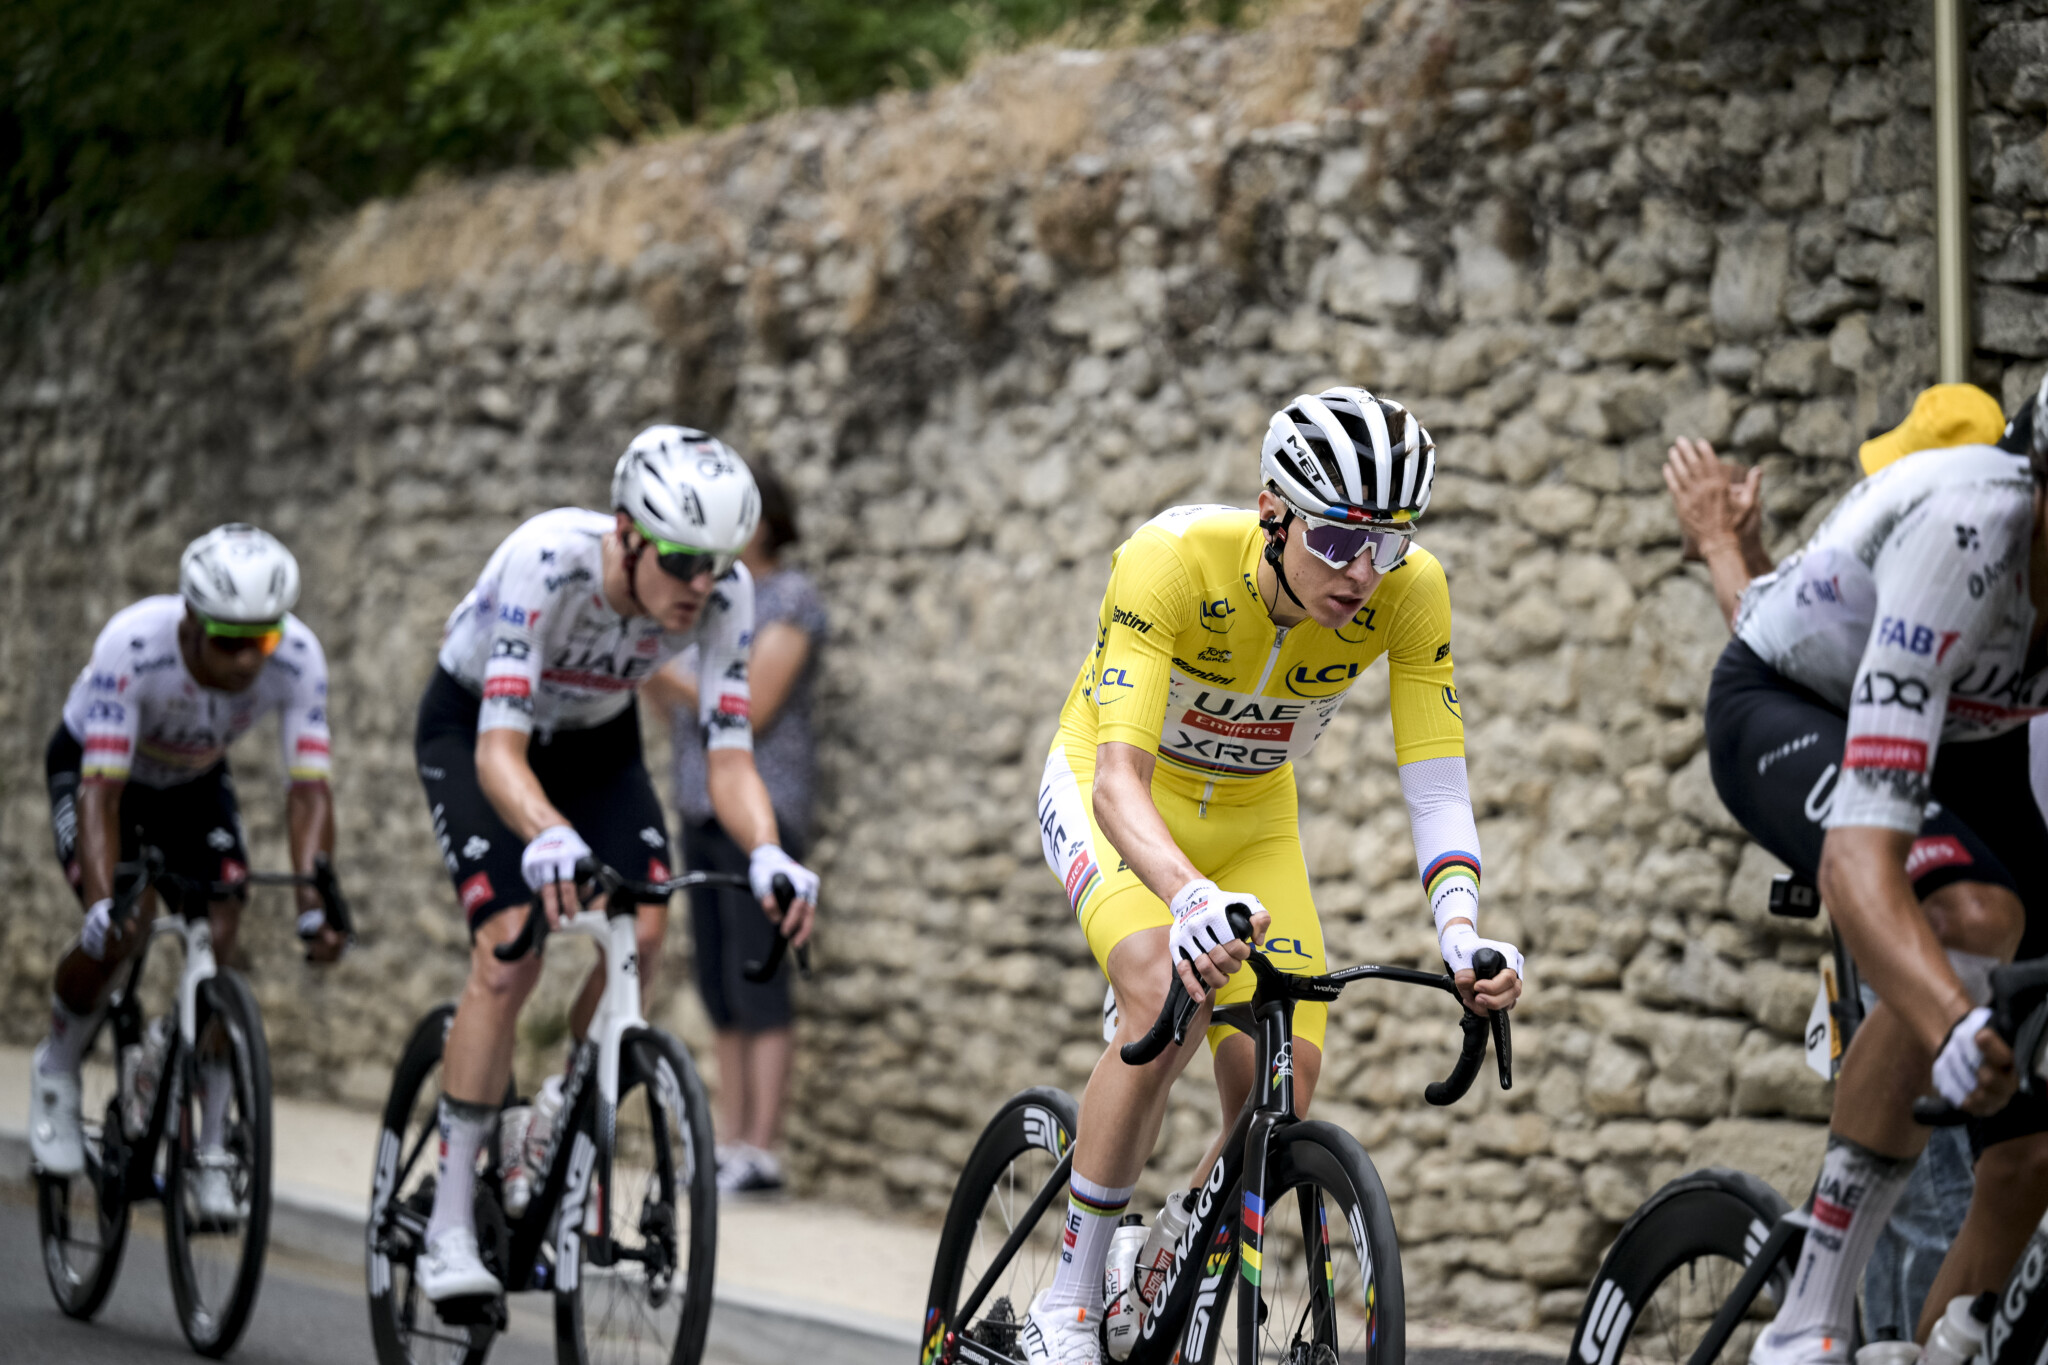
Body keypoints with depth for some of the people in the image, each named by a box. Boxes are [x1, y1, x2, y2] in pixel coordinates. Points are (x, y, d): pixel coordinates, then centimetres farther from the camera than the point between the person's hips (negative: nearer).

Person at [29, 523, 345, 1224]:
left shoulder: (297, 659, -31)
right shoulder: (132, 647, -40)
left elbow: (309, 788, -30)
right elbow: (102, 791, -41)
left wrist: (314, 901, -44)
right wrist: (103, 903, -54)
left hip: (194, 779, 3)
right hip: (92, 766, -3)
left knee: (221, 942, -14)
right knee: (120, 928, -24)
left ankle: (213, 1153, -3)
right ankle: (57, 1070, 5)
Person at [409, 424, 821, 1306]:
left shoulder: (724, 594, -26)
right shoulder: (547, 561, -38)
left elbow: (728, 753, -25)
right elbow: (500, 748, -42)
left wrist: (765, 854, -45)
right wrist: (547, 837, -62)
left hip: (594, 736, 4)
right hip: (472, 726, -4)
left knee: (643, 931, -18)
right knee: (511, 945, -22)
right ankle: (448, 1226, -17)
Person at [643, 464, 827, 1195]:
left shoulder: (790, 600, -9)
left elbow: (751, 710, -17)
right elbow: (684, 717, 15)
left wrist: (663, 669, -17)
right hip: (704, 811, 8)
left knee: (756, 987, -10)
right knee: (718, 990, 7)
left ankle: (762, 1153, -10)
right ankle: (729, 1143, 9)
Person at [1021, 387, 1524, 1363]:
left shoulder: (1410, 594, -25)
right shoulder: (1174, 559, -36)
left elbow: (1435, 783, -24)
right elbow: (1121, 779, -43)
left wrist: (1460, 932, -43)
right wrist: (1191, 899, -62)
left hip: (1251, 819, 4)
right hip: (1115, 795, -4)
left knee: (1282, 1081, -13)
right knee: (1167, 998, -32)